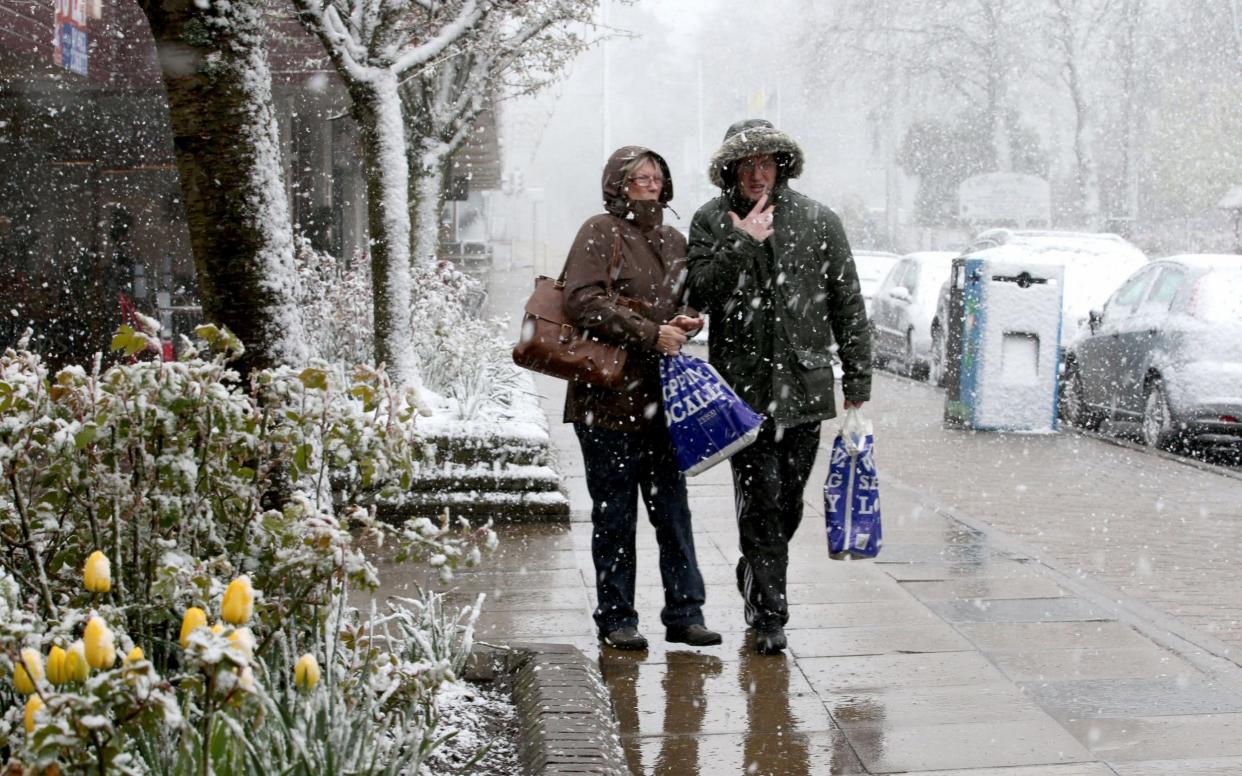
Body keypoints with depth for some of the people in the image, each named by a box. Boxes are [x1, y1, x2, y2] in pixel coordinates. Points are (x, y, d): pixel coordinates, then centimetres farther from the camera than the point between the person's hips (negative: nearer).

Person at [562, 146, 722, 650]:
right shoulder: (601, 233, -4)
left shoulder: (674, 241, 17)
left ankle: (684, 613, 12)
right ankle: (615, 619, 12)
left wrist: (687, 322, 6)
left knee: (672, 509, 6)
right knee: (615, 515, 2)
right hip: (608, 396, -6)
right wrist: (650, 333, -18)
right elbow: (583, 302, -16)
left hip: (661, 397, 6)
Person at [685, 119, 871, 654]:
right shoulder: (711, 222, 3)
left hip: (804, 384, 2)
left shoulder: (818, 221, 5)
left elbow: (847, 303, 8)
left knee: (788, 503, 11)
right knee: (760, 501, -5)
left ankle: (756, 579, 36)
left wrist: (857, 376, 5)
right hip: (743, 385, -2)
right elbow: (699, 295, -8)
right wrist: (742, 242, -15)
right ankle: (769, 617, 2)